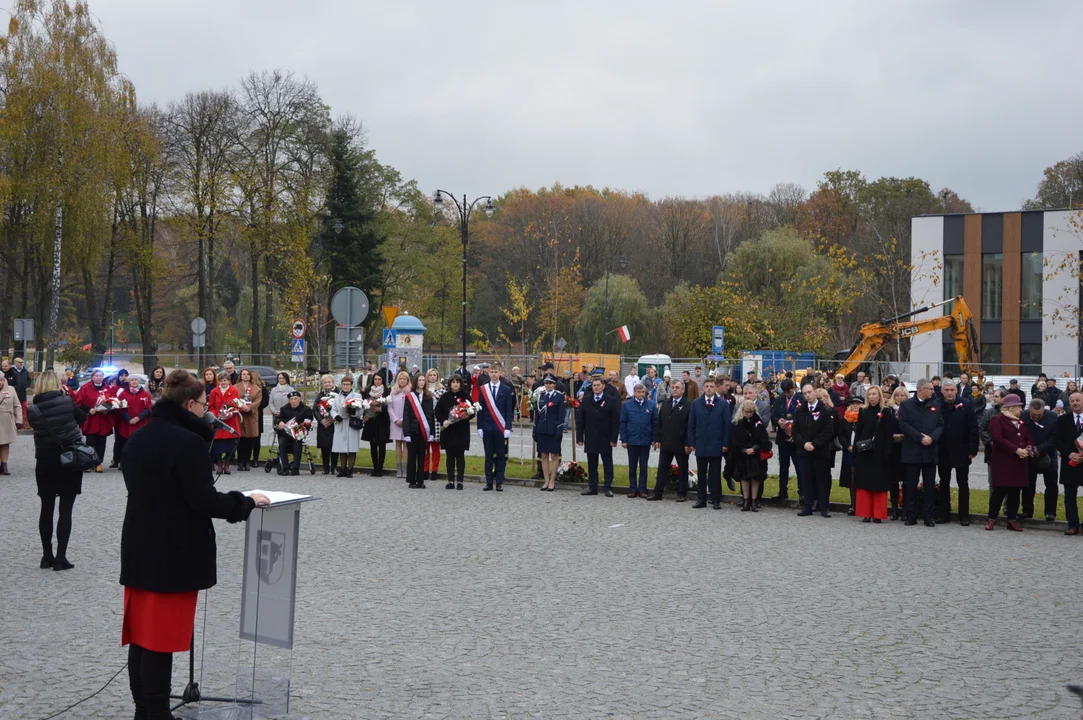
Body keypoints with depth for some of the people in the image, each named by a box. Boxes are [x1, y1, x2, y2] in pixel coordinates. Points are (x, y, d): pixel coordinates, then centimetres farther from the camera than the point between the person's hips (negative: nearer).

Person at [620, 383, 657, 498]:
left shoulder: (651, 405, 0)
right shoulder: (627, 405, -1)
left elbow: (655, 423, 2)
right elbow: (623, 423, 0)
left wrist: (654, 439, -4)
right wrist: (623, 440, -5)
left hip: (645, 441, 0)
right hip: (632, 441, 0)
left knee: (643, 466, 7)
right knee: (632, 466, 8)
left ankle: (642, 489, 13)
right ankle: (633, 489, 14)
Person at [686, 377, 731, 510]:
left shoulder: (723, 404, 1)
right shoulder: (696, 404, 7)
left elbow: (728, 425, -1)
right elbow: (691, 425, 7)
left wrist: (725, 444, -7)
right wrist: (691, 443, 0)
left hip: (716, 445, -2)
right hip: (700, 444, 2)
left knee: (715, 474, 4)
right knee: (701, 474, 6)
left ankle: (716, 500, 10)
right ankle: (701, 499, 12)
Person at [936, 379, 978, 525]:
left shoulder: (965, 405, -7)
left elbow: (973, 428, -7)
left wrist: (972, 450, -11)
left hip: (961, 451, -2)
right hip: (943, 452, 2)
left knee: (963, 484, 6)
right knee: (944, 483, 10)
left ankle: (964, 515, 12)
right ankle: (944, 513, 17)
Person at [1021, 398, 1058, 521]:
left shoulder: (1053, 417, -16)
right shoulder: (1023, 417, -17)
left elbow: (1054, 438, -16)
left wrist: (1040, 449, -24)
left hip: (1048, 455, 0)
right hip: (1029, 455, 0)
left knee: (1051, 484, 3)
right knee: (1028, 483, 6)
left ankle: (1050, 512, 11)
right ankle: (1027, 511, 15)